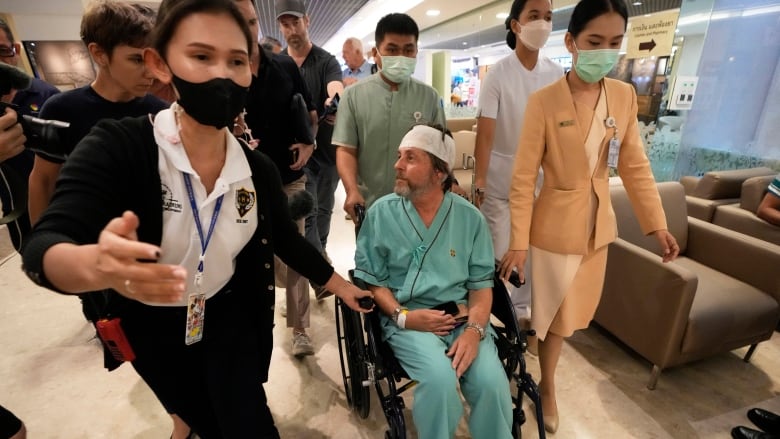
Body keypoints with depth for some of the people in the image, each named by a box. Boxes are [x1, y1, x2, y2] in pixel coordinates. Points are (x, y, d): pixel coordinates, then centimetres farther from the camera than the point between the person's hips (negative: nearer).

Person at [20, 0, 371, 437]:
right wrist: (96, 265, -55)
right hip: (150, 325, 0)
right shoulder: (116, 146, -23)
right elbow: (44, 245, -31)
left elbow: (287, 240, -4)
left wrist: (342, 286, 0)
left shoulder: (259, 170, -15)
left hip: (228, 316, 1)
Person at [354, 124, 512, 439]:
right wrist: (402, 316, -12)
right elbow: (370, 279, 2)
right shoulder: (381, 213, -2)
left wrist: (474, 330, -14)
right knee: (440, 378, -26)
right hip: (407, 318, -1)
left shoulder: (470, 217, 1)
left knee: (492, 382, -21)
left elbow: (481, 284, 2)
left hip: (462, 315, 2)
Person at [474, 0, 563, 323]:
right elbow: (485, 135, -14)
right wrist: (478, 185, -17)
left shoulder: (557, 74, 3)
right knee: (496, 253, 5)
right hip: (500, 181, -4)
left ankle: (521, 307, 33)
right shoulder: (498, 75, -9)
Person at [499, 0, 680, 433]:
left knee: (575, 309, 18)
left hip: (598, 224, 5)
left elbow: (635, 165, 6)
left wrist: (657, 223, 4)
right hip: (555, 226, -5)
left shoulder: (625, 95, 0)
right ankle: (547, 388, 35)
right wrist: (518, 242, -16)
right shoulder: (543, 102, -16)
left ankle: (533, 324, 48)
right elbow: (523, 179, -15)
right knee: (556, 312, 11)